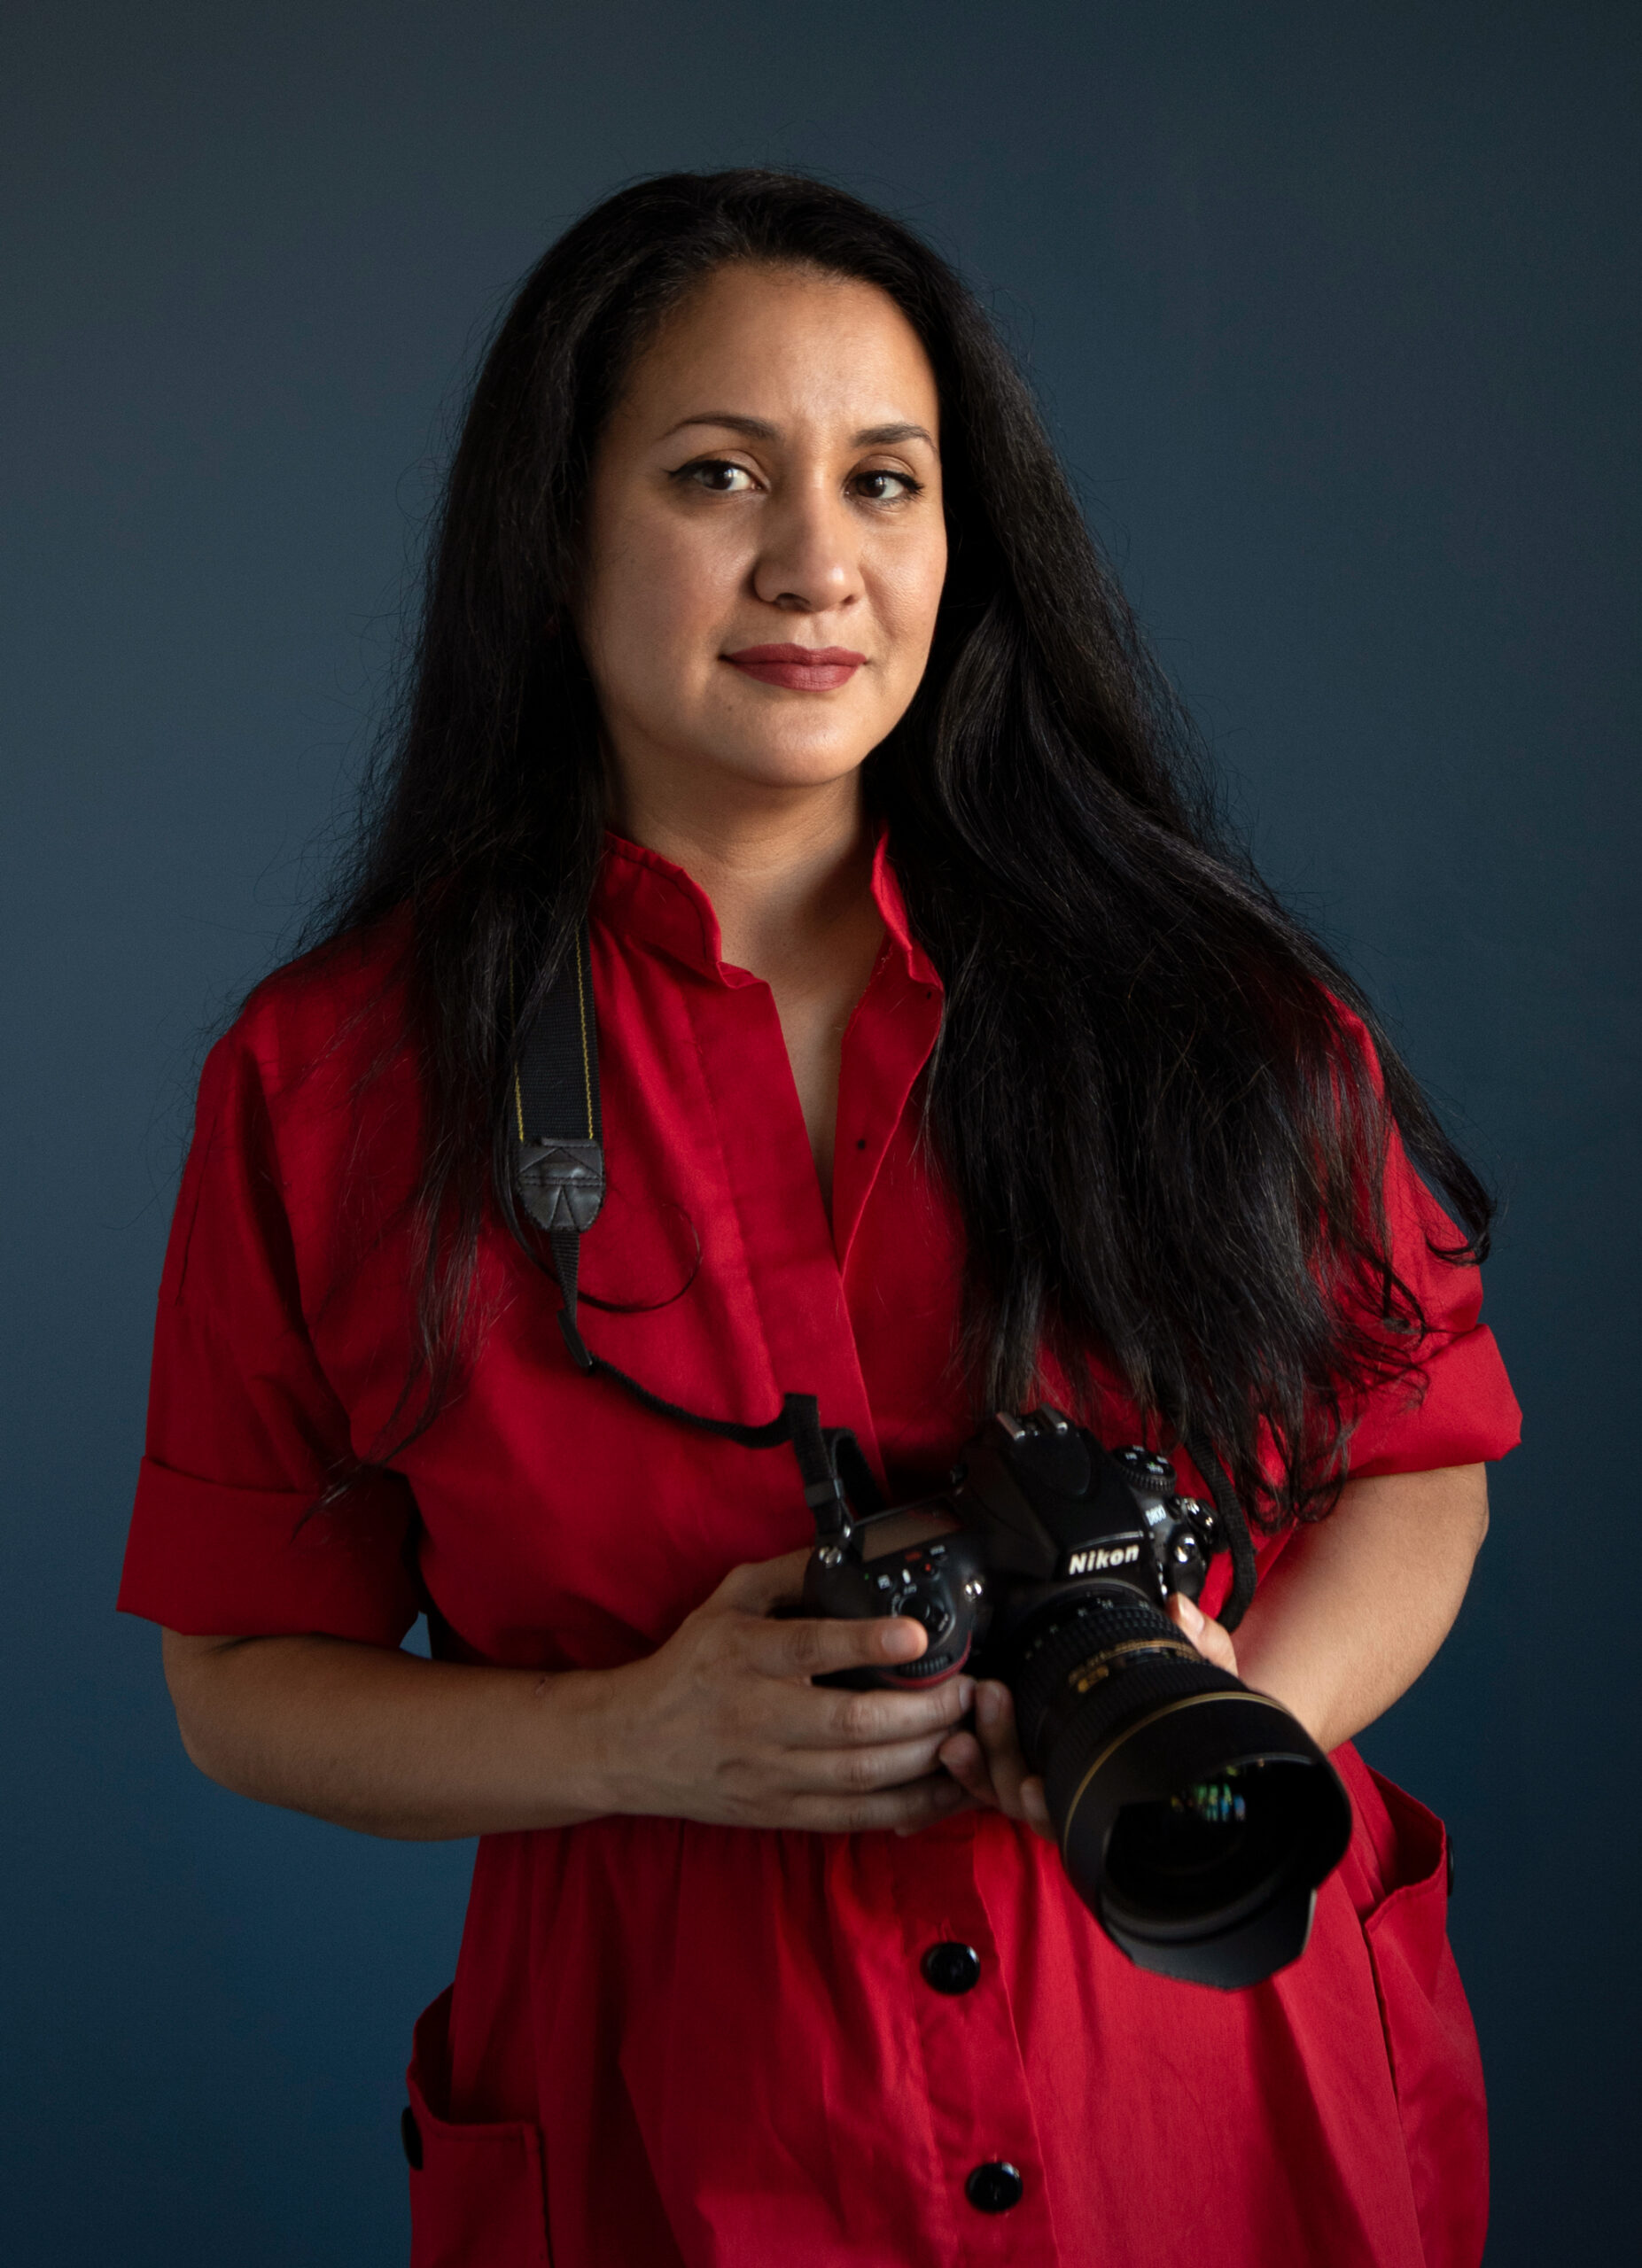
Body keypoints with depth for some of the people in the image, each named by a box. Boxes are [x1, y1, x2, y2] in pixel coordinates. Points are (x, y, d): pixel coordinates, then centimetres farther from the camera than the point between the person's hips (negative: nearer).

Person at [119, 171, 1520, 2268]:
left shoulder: (1198, 995, -5)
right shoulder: (335, 1074, -7)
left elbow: (1419, 1458, 4)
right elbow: (246, 1679, -1)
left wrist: (1247, 1712, -15)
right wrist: (635, 1741, -18)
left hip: (1227, 2078, 2)